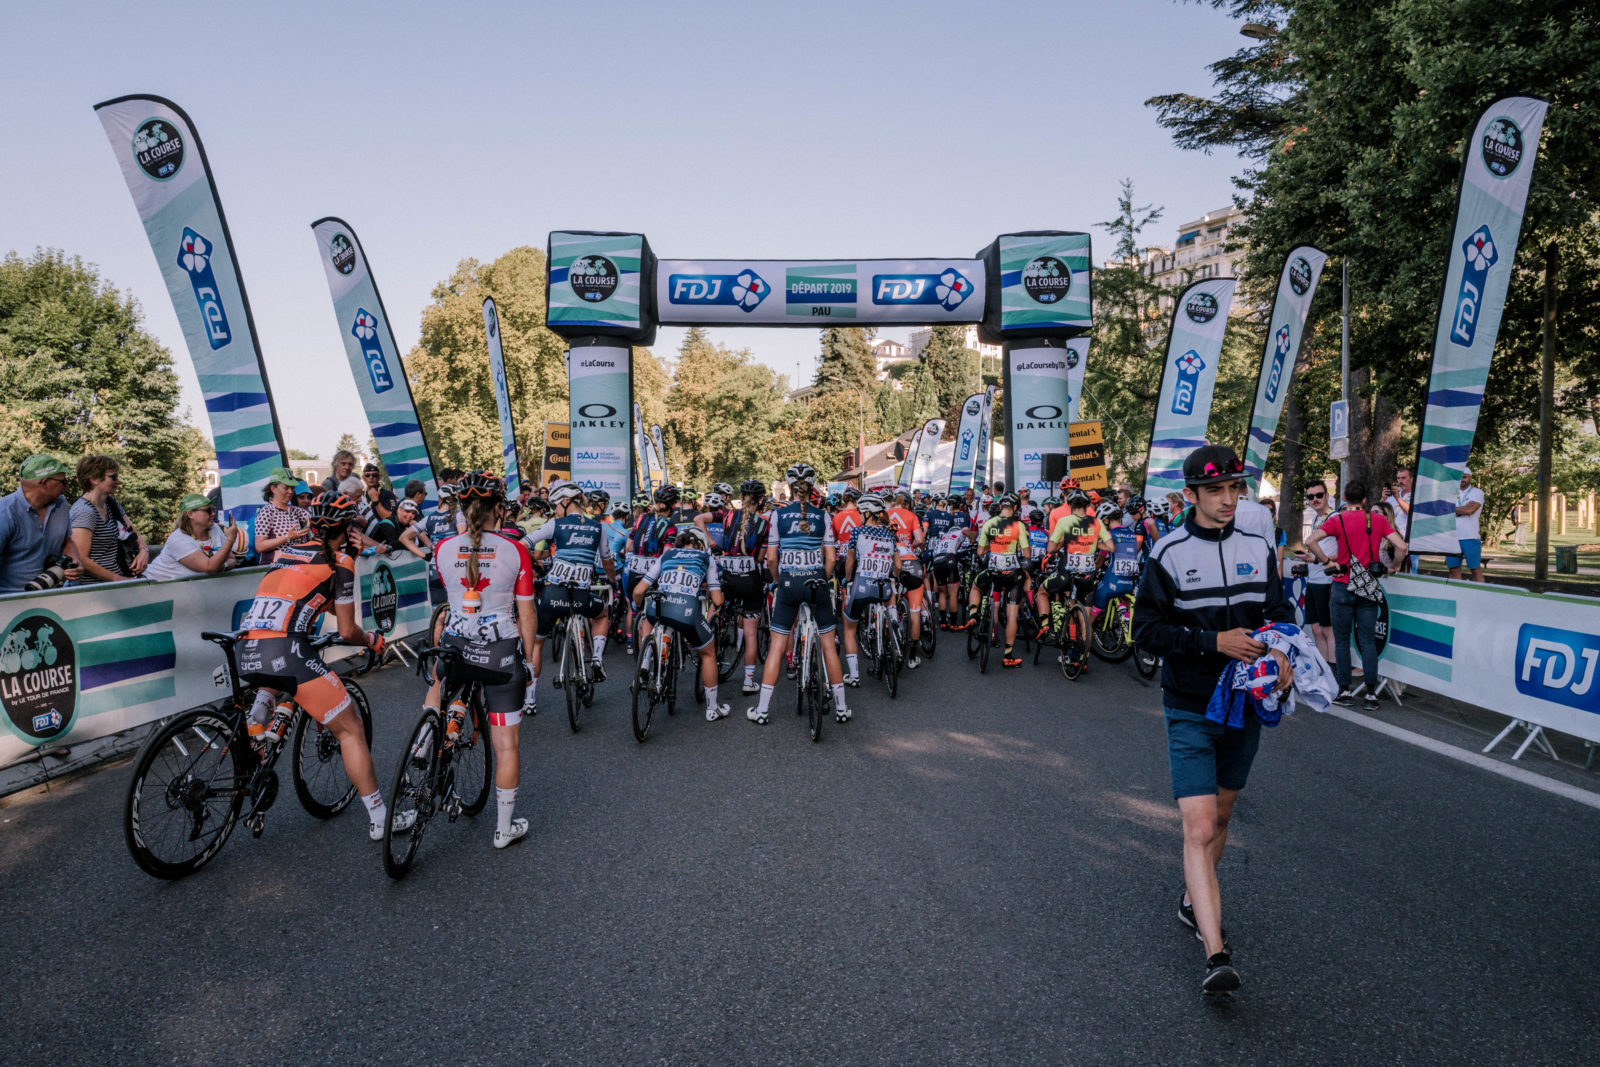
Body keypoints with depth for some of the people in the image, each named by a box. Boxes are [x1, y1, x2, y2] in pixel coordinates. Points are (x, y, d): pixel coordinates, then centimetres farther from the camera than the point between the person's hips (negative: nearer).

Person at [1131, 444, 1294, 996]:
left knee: (1220, 816, 19)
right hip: (1190, 709, -5)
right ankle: (1216, 956, -11)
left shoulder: (1258, 549, 4)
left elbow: (1280, 613, 10)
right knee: (1198, 830, -11)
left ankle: (1193, 902, 40)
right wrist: (1214, 642, -21)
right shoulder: (1169, 553, -9)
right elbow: (1146, 628, -10)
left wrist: (1282, 652, -12)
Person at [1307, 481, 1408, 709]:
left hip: (1343, 587, -2)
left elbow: (1310, 541, -19)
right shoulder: (1378, 519, 3)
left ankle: (1344, 691, 8)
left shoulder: (1338, 520, -5)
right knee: (1368, 641, 6)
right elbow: (1401, 547, -4)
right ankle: (1371, 694, 7)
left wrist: (1327, 562, -10)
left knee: (1342, 640, 6)